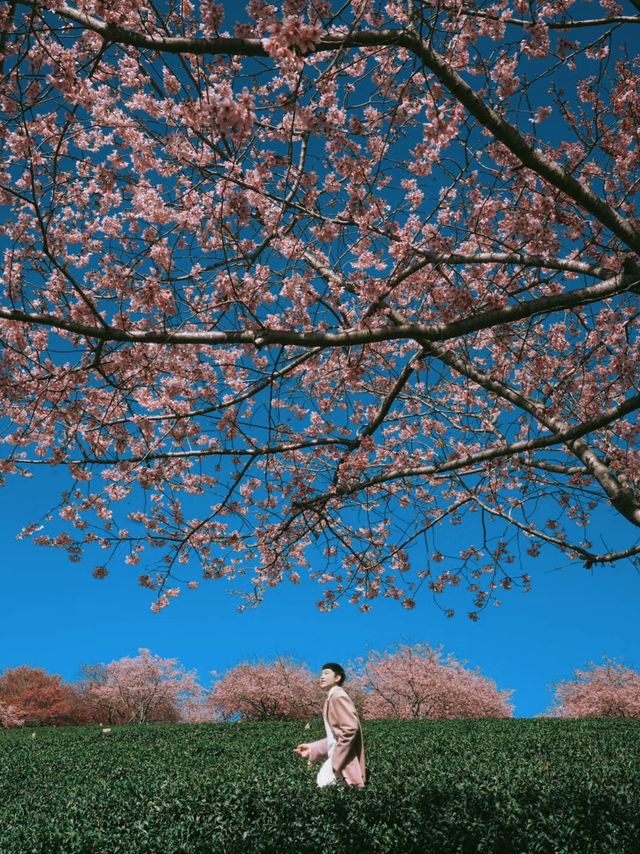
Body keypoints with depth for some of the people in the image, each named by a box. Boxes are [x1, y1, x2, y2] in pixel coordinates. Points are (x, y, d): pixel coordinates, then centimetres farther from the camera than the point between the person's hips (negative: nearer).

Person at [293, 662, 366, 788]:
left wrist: (337, 759, -20)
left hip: (343, 758, -10)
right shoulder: (332, 698, 19)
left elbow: (351, 728, -23)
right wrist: (312, 748, 14)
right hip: (338, 755, 10)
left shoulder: (338, 696, -11)